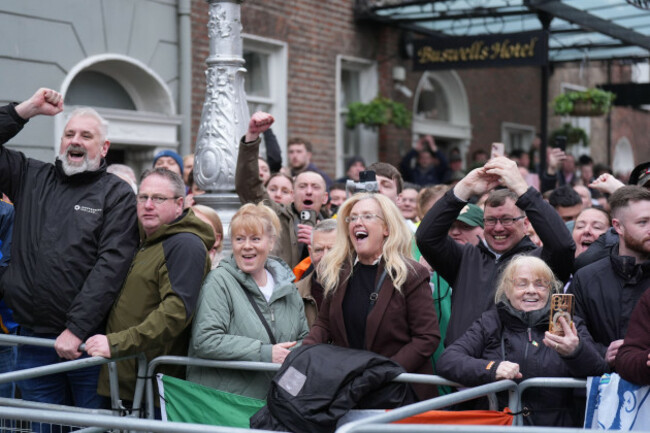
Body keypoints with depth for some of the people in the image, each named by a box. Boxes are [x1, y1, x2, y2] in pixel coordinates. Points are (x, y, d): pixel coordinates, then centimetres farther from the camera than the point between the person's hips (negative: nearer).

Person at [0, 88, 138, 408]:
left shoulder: (117, 195, -1)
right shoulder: (30, 178, 13)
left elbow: (111, 264, -12)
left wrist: (76, 329, -18)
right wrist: (29, 108, 1)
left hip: (88, 340, -4)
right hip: (33, 339, 4)